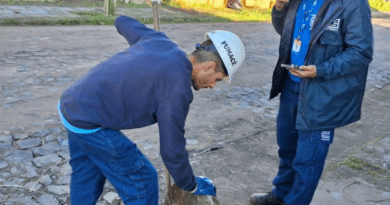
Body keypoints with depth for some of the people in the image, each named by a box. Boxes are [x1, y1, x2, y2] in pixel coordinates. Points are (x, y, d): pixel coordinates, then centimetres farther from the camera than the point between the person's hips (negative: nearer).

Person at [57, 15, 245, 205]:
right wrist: (192, 186, 6)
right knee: (141, 181, 5)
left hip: (72, 103, 9)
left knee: (87, 181, 25)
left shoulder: (161, 42, 4)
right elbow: (172, 150, -13)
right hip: (89, 122, -9)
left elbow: (122, 22, 23)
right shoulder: (177, 89, -18)